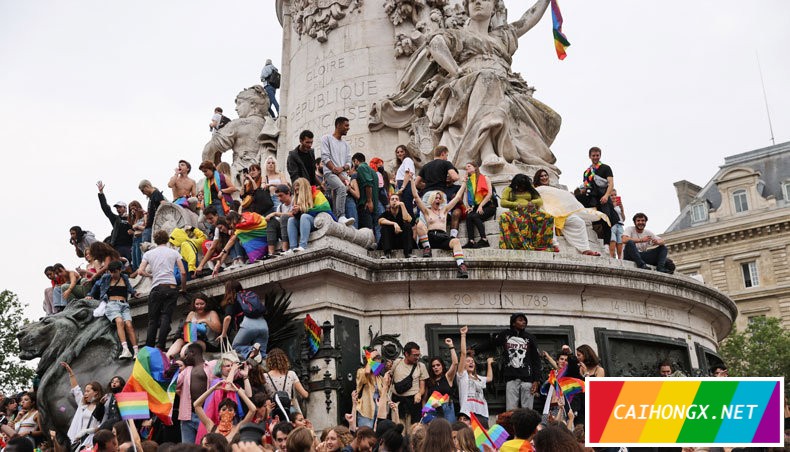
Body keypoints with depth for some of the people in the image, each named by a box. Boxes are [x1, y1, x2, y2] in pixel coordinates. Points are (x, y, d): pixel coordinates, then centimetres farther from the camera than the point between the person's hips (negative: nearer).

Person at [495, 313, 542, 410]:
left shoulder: (530, 338, 10)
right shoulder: (505, 335, 10)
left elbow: (536, 360, 8)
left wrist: (536, 380, -1)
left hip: (527, 378, 0)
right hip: (511, 378, 0)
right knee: (511, 411, -5)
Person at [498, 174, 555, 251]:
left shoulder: (530, 190, 25)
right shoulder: (508, 189, 20)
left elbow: (540, 201, 19)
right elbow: (502, 202, 7)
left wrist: (532, 202, -2)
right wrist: (515, 204, -8)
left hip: (530, 211, 2)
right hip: (515, 212, -2)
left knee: (548, 218, -28)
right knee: (504, 218, -40)